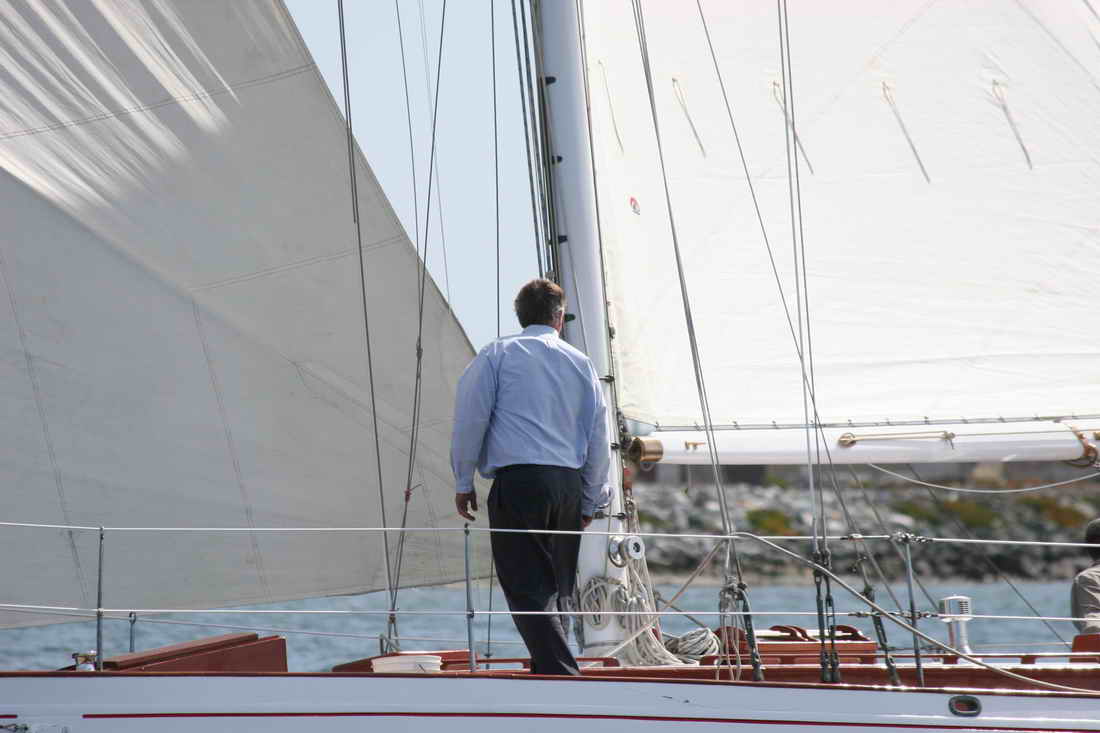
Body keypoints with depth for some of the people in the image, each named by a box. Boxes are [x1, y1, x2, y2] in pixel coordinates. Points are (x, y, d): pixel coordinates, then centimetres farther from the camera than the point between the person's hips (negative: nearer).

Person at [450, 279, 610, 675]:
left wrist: (463, 482, 7)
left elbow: (470, 418, -1)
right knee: (555, 590, 14)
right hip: (569, 483, 4)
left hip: (518, 482, -4)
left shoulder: (498, 354, 5)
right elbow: (598, 439, 16)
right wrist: (590, 502, 22)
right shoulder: (581, 363, 16)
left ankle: (564, 678, -17)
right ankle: (544, 674, 19)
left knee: (528, 591, -6)